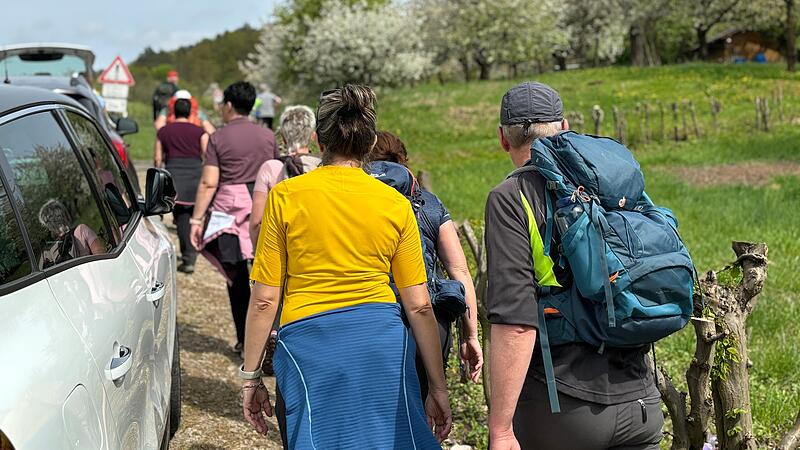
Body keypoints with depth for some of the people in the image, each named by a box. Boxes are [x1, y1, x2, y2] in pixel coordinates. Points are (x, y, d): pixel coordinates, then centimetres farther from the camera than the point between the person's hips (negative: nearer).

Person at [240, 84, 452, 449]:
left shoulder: (285, 196, 0)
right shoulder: (396, 204, 5)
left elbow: (264, 300, -1)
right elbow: (419, 306, 5)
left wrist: (251, 377, 9)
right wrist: (438, 388, 12)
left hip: (310, 341, -1)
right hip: (383, 337, 2)